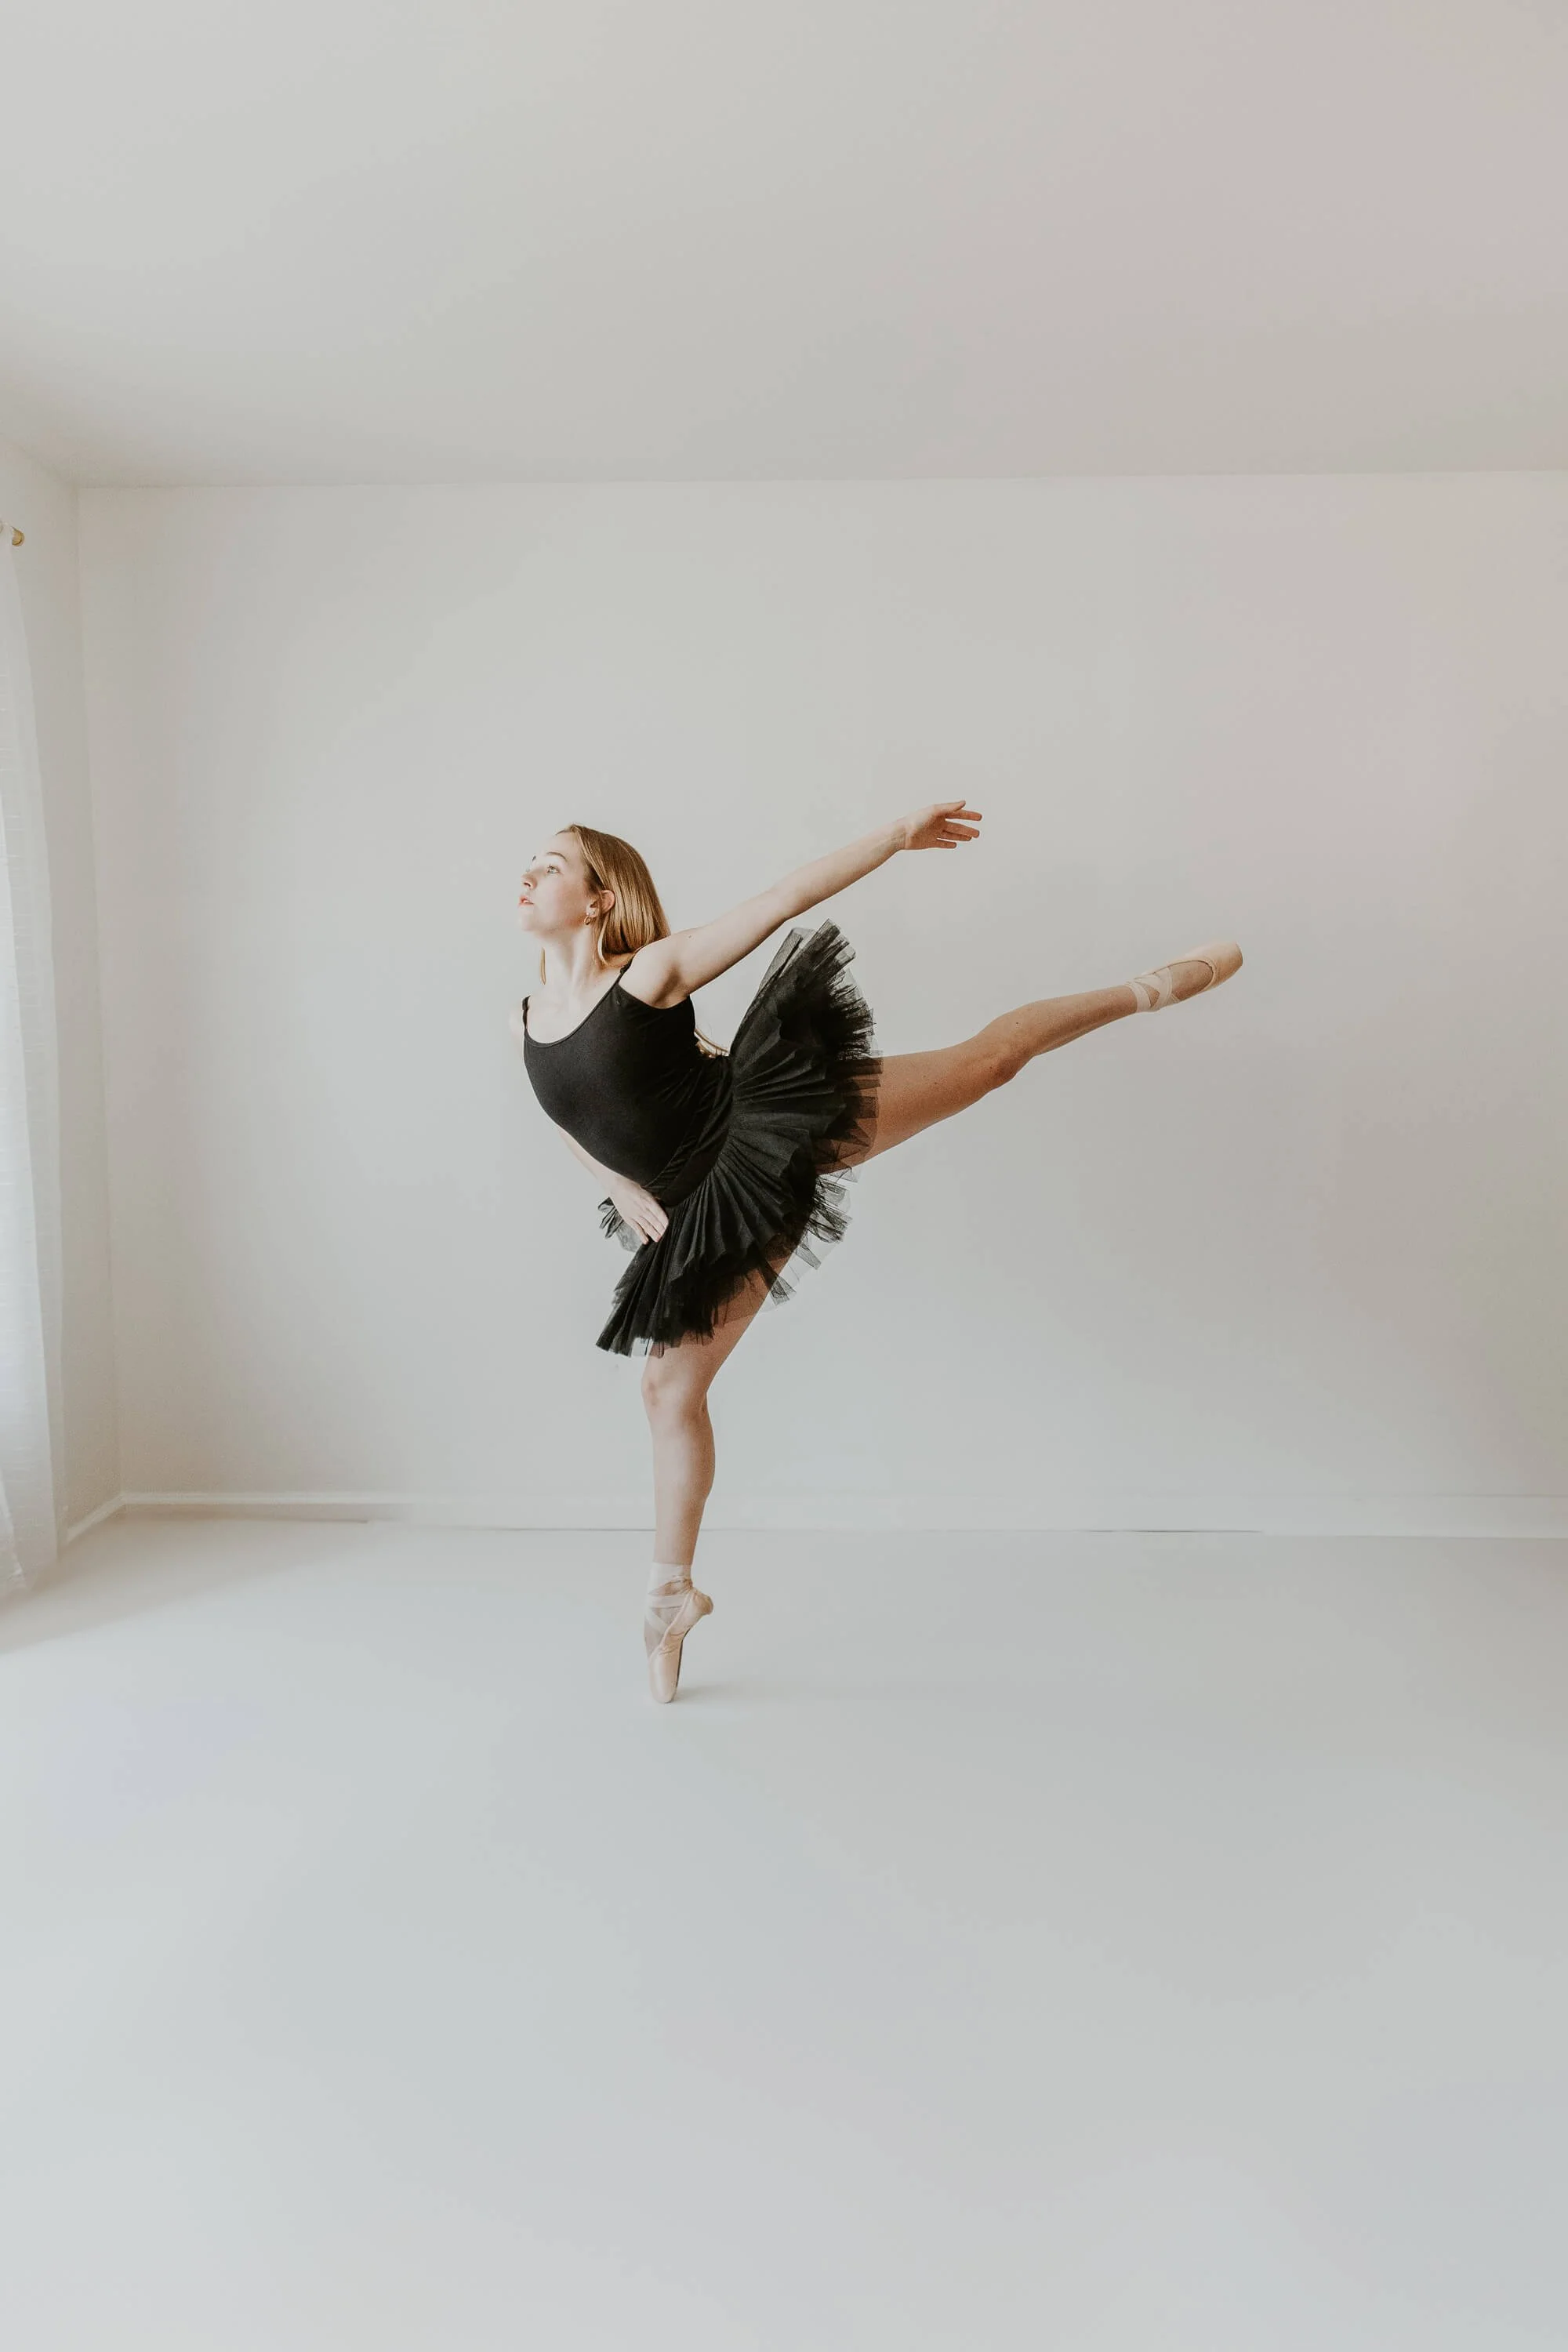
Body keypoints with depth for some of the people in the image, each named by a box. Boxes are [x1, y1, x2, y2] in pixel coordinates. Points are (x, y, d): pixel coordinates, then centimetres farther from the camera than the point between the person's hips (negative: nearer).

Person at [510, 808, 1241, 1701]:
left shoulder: (653, 970, -11)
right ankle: (674, 1591, 28)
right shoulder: (526, 1021, 5)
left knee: (985, 1059, -5)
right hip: (712, 1214, 6)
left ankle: (1155, 987, 19)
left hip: (774, 1126, -5)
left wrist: (898, 835, -10)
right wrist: (623, 1186, 9)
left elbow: (786, 897, -9)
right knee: (673, 1388, 9)